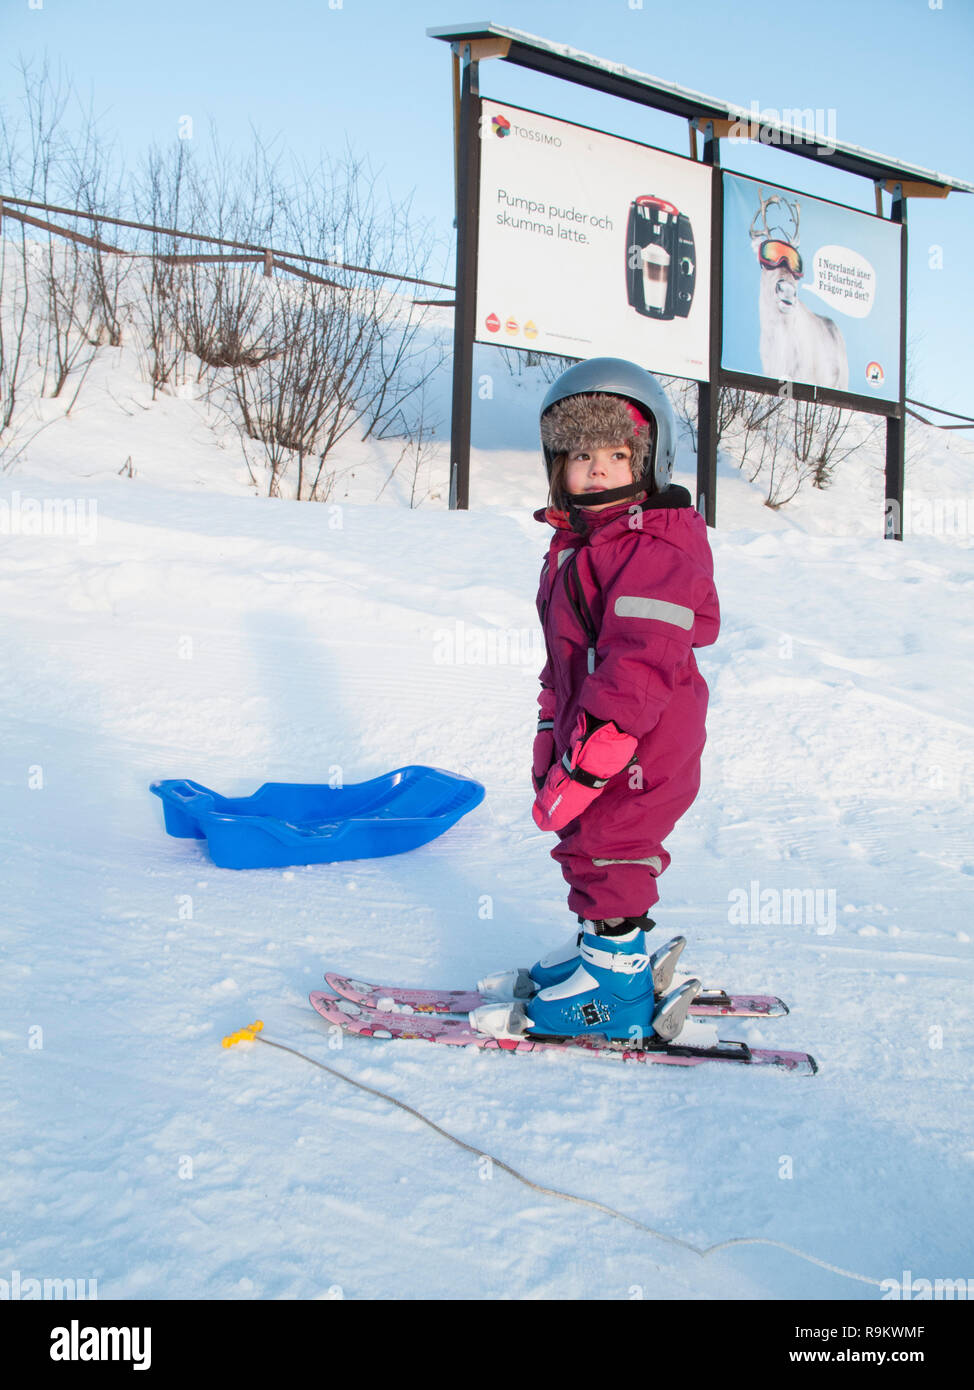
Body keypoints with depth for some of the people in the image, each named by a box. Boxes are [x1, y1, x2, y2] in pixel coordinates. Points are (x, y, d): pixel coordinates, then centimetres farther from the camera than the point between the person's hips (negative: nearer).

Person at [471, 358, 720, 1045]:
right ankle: (600, 952, 40)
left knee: (606, 849, 0)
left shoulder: (653, 550, -21)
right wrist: (553, 738, 21)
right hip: (586, 732, 10)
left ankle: (617, 992, 15)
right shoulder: (576, 542, 12)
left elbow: (639, 663, -29)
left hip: (638, 746, -10)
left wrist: (587, 760, -31)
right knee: (588, 847, 21)